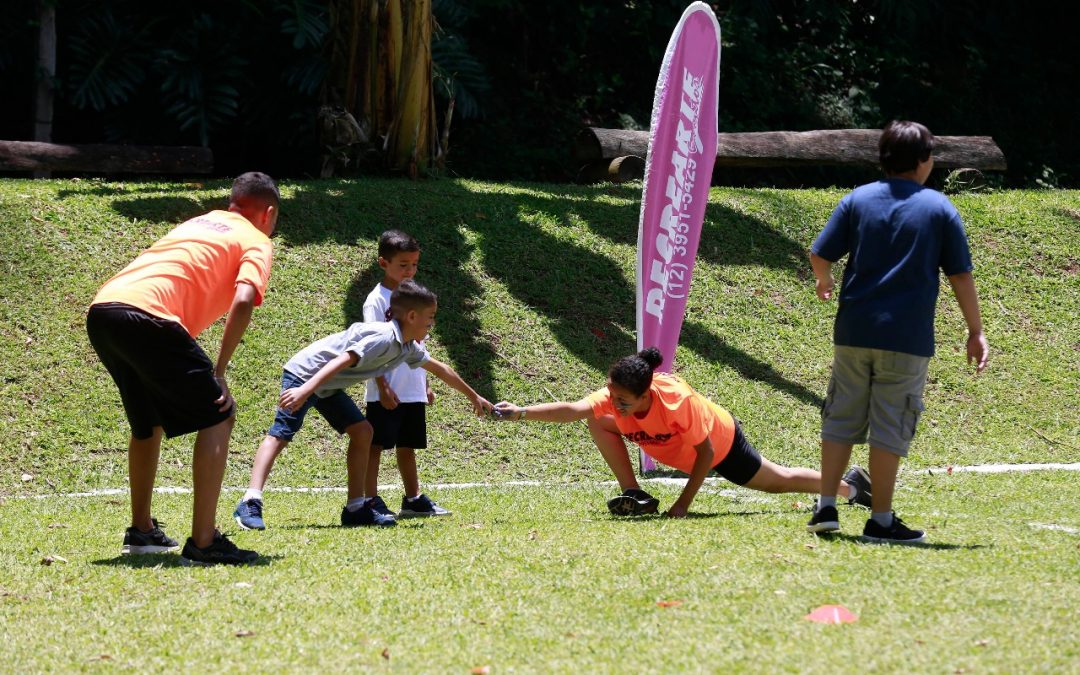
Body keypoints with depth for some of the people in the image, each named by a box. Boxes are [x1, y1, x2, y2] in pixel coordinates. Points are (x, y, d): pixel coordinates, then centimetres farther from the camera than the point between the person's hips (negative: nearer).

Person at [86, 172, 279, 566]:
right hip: (148, 315, -8)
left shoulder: (200, 223, 34)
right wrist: (219, 372, -3)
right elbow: (243, 301, -6)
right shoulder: (256, 242, 12)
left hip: (101, 311, 8)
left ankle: (141, 531, 37)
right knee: (217, 416, 1)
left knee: (149, 421, 29)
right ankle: (202, 544, -7)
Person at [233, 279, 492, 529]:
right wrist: (306, 390, -44)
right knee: (282, 432, -21)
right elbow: (343, 360, -35)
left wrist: (474, 396, 34)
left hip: (328, 386, 10)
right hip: (304, 374, -10)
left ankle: (356, 509, 7)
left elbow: (440, 369, 23)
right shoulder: (383, 337, -25)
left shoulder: (409, 347, 6)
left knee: (362, 431, 4)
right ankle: (250, 504, -34)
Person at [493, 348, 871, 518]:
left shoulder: (677, 401, -44)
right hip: (680, 452, 5)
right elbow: (574, 410, -47)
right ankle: (635, 497, -6)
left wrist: (685, 503, -28)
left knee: (776, 480, 17)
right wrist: (520, 413, -61)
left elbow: (706, 453, -31)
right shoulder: (613, 398, -33)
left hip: (722, 442, -5)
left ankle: (848, 485, 42)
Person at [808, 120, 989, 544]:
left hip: (853, 332, 3)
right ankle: (881, 520, 4)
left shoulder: (858, 200, 4)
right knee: (890, 427, 1)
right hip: (907, 338, -2)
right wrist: (976, 333, 9)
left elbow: (819, 255, 1)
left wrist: (824, 283, 24)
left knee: (841, 418, 12)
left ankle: (825, 508, 13)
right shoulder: (940, 209, 0)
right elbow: (960, 275, 1)